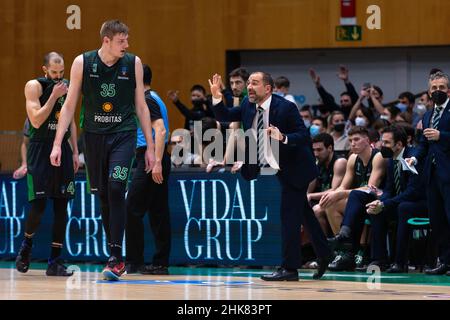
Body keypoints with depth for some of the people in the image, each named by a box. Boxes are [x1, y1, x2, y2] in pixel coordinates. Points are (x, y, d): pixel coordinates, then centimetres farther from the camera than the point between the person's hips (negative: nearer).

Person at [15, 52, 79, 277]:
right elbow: (36, 121, -17)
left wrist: (75, 152, 11)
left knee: (61, 205, 1)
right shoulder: (34, 86, -7)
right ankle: (26, 246, 18)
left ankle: (55, 261, 5)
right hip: (40, 149, -5)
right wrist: (54, 96, -19)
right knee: (38, 205, -9)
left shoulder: (67, 86, 10)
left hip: (62, 149, 5)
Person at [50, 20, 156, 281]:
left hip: (124, 135, -2)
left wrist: (151, 146, 5)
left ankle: (116, 257, -15)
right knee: (103, 195, 5)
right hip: (94, 135, 2)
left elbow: (141, 106, 6)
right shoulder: (83, 63, -3)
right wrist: (57, 144, -3)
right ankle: (115, 257, 17)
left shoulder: (133, 63, -2)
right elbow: (70, 105, 3)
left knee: (115, 189, -17)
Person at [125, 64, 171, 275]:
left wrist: (157, 162, -26)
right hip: (157, 161, 10)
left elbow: (160, 131, -21)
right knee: (158, 213, 7)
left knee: (132, 210, -7)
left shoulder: (147, 100, -11)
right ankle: (161, 263, 6)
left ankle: (134, 261, -6)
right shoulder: (153, 98, 19)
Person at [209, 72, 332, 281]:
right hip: (281, 169, 8)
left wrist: (283, 137, -40)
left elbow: (304, 135, -23)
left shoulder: (285, 107, -22)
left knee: (289, 215, -10)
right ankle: (324, 255, 34)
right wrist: (216, 98, -13)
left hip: (295, 168, -8)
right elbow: (225, 116, 4)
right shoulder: (248, 107, -1)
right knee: (303, 213, 19)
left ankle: (289, 268, -7)